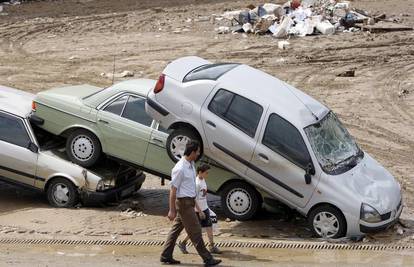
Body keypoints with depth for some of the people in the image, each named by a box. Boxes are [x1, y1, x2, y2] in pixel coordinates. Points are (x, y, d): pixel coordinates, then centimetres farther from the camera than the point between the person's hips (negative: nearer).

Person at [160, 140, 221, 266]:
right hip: (184, 202, -10)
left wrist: (194, 201, 22)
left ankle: (166, 256, 21)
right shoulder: (180, 169, -21)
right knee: (195, 231, -3)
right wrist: (172, 210, -18)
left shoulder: (191, 164, 7)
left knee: (176, 228, 14)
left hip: (189, 201, 10)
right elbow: (173, 190, -19)